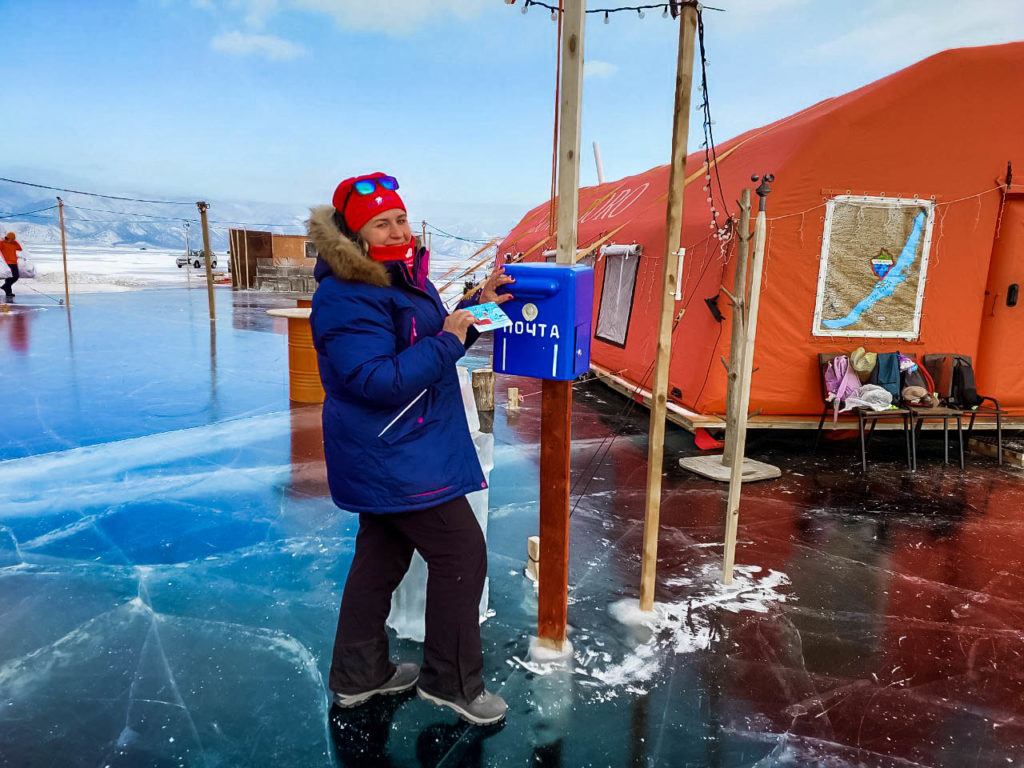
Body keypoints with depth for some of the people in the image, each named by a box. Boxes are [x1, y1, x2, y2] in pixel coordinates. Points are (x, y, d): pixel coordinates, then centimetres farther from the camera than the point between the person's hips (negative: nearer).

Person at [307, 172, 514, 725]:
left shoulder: (402, 278, 10)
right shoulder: (346, 301, -21)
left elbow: (426, 345, 18)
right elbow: (380, 381, -27)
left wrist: (475, 307, 4)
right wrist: (448, 341, -23)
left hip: (390, 457, 10)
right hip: (393, 461, -10)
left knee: (382, 555, 19)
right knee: (461, 553, -1)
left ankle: (358, 676, 36)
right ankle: (451, 682, 18)